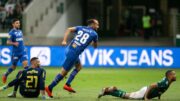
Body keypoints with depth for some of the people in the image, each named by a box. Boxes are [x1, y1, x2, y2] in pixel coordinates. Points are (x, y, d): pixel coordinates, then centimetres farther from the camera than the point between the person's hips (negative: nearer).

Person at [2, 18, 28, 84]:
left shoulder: (20, 31, 11)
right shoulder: (11, 32, -9)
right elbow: (8, 42, -13)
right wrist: (14, 43, -28)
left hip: (23, 51, 5)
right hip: (15, 52, -5)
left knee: (25, 63, -13)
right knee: (14, 66, 9)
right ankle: (5, 75, 33)